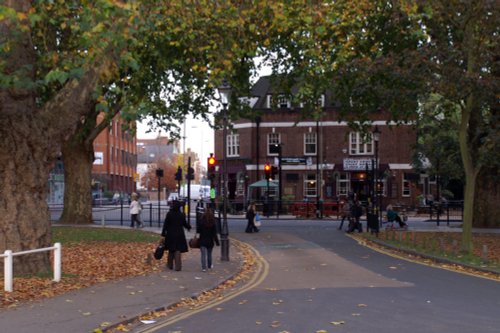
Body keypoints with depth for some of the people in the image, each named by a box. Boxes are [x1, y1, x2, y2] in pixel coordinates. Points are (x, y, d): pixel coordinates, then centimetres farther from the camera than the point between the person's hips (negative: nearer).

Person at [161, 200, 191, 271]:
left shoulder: (169, 214, -10)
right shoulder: (182, 215, -5)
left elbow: (165, 224, -8)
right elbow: (184, 223, 5)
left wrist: (163, 233, -1)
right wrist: (189, 227, 27)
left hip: (170, 234, 0)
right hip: (179, 234, 0)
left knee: (171, 250, 15)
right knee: (178, 250, 4)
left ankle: (170, 265, 25)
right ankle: (178, 266, -3)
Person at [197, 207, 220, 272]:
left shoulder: (201, 221, -9)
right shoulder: (213, 223, -9)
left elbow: (198, 231, -3)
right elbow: (214, 233, -8)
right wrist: (217, 242, -3)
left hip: (202, 240, -1)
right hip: (210, 241, 1)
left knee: (203, 254, -1)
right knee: (209, 253, 19)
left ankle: (204, 267, -8)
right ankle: (209, 265, 33)